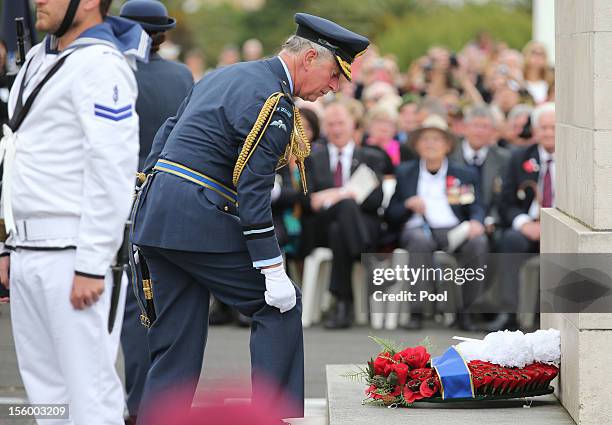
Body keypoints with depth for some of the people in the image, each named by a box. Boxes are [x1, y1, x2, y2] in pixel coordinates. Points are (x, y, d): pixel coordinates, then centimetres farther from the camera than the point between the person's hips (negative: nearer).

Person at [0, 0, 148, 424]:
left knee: (88, 387, -8)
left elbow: (113, 171, -19)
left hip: (73, 252, -10)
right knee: (44, 385, 12)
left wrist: (91, 266, -22)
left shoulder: (100, 66, -13)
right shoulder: (39, 60, 17)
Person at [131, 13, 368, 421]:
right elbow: (252, 192, -17)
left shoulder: (225, 75, 18)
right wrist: (274, 272, -16)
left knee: (176, 337, 11)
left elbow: (166, 134, 21)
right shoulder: (274, 103, -12)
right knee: (281, 306, 2)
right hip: (201, 221, -9)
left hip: (156, 215, 9)